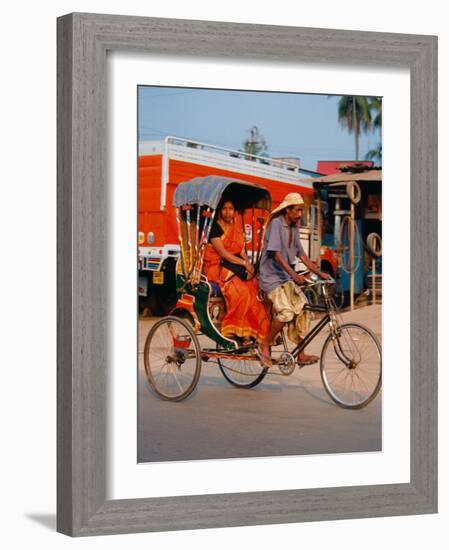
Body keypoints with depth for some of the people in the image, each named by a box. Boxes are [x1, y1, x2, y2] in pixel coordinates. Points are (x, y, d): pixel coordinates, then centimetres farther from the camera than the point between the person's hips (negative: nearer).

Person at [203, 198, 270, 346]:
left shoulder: (237, 228, 16)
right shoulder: (215, 228, -5)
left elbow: (242, 251, 14)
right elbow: (222, 252, -14)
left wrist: (248, 266, -5)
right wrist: (244, 263, -17)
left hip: (236, 267, 6)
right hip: (217, 267, -6)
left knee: (255, 288, -19)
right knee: (240, 291, -31)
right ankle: (233, 331, -25)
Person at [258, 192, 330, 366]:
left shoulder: (294, 228, 13)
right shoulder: (276, 224, -13)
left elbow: (301, 254, 16)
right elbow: (276, 254, -23)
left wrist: (319, 272, 7)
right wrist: (294, 274, -33)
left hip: (287, 279, 8)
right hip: (271, 277, -8)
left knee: (302, 309, -5)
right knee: (286, 312, -25)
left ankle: (301, 355, 0)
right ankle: (264, 346, -8)